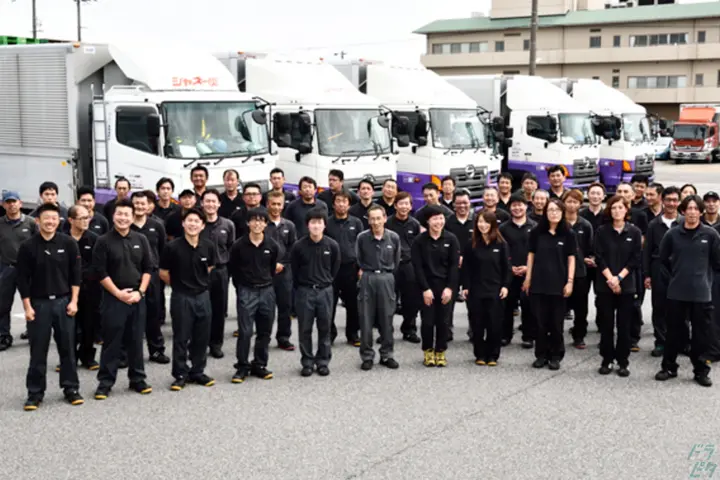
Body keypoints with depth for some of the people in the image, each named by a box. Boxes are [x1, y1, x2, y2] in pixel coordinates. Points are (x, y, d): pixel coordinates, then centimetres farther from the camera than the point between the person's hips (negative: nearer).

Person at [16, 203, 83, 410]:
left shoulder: (68, 244, -2)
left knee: (67, 348, 7)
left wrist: (73, 301, -4)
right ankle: (35, 393, 13)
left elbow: (75, 274, 1)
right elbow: (23, 279, -2)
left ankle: (71, 389, 18)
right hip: (38, 303, -1)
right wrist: (27, 307, -6)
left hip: (63, 301, 1)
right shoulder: (28, 247, -4)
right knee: (38, 351, 4)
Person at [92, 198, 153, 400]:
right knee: (111, 342, 0)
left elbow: (148, 268, 6)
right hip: (113, 298, -3)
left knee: (136, 341, 10)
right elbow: (101, 273, -7)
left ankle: (137, 379, 20)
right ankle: (105, 382, 8)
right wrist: (118, 293, -12)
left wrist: (140, 292, -5)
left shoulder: (140, 240, 6)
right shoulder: (104, 241, -5)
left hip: (137, 298, 3)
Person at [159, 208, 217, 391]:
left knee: (202, 338, 11)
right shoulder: (173, 247, -13)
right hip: (181, 297, -3)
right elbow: (163, 273, -1)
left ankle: (198, 372, 24)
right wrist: (179, 285, 9)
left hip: (203, 296, 3)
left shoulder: (208, 246, -3)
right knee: (181, 338, 4)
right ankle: (180, 375, 15)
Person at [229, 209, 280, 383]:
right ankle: (242, 367, 5)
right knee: (245, 331, -5)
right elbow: (233, 270, 3)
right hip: (246, 291, -3)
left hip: (267, 291, 3)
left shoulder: (272, 246, -1)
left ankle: (259, 365, 21)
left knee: (265, 332, 9)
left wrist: (266, 284, 12)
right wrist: (242, 288, 7)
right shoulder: (239, 245, -7)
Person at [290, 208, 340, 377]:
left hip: (325, 291, 1)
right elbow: (294, 269, 3)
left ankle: (323, 361, 18)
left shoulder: (332, 245, -7)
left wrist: (326, 281, 11)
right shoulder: (299, 246, -10)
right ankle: (307, 362, 16)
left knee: (324, 328, 7)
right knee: (305, 329, 5)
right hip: (304, 291, -1)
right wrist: (301, 287, 8)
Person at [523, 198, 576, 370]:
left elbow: (571, 259, 0)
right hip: (538, 282, 1)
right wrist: (528, 278, 4)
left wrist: (570, 281, -6)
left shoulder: (568, 234, 0)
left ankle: (555, 356, 15)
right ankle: (541, 355, 15)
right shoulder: (537, 232, 3)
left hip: (559, 283, -1)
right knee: (540, 321, 6)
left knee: (556, 322, 5)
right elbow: (531, 255, 7)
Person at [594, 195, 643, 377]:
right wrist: (610, 279, -13)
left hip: (626, 285, 0)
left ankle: (623, 362, 10)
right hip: (605, 284, 0)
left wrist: (619, 277, -12)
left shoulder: (635, 232, 1)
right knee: (606, 324, 4)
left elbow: (636, 258, -3)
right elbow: (599, 257, -3)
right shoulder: (602, 231, 2)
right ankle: (607, 360, 13)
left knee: (624, 325, 3)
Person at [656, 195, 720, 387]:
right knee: (674, 332, 10)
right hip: (676, 292, 1)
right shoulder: (672, 234, -2)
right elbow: (663, 258, 11)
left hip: (702, 292, -1)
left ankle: (701, 371, 18)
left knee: (701, 334, 6)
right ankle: (669, 367, 23)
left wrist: (701, 273, 11)